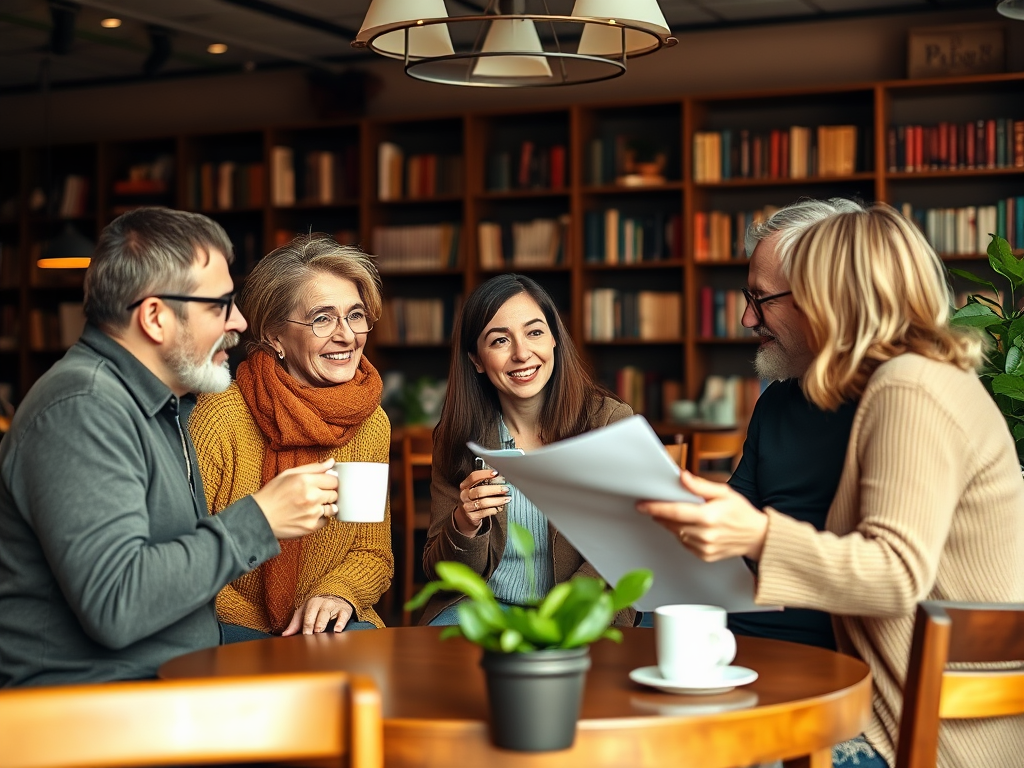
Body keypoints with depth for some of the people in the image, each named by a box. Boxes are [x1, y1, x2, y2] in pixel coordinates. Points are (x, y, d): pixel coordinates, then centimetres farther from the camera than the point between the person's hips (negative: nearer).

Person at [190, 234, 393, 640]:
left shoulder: (373, 424, 3)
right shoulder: (222, 415, -14)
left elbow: (372, 554, 11)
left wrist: (338, 594, -12)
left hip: (329, 628, 4)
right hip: (230, 628, -4)